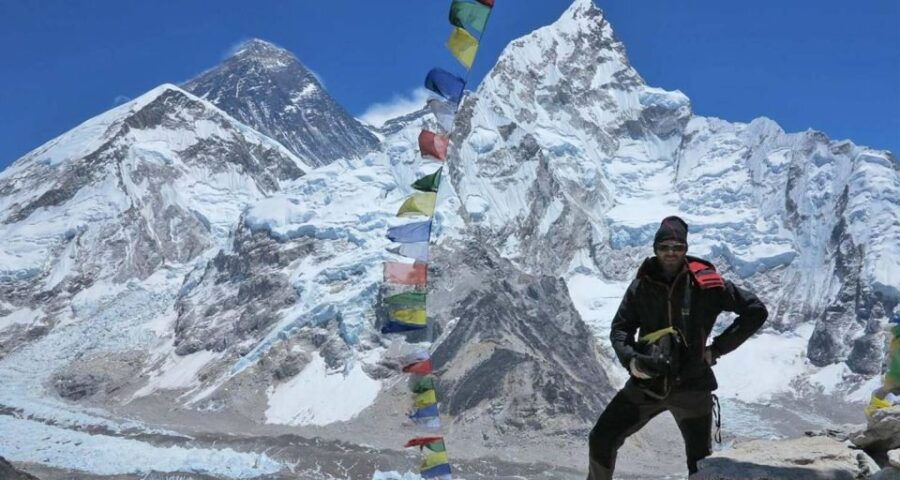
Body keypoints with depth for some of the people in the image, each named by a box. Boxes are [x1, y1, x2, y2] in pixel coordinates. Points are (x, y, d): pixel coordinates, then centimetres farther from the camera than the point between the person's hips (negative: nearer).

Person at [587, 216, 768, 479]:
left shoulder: (707, 284, -8)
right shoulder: (642, 285, -1)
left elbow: (756, 311, -2)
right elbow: (620, 328, 6)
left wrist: (718, 348, -5)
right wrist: (630, 359, -14)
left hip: (691, 386, -2)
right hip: (647, 382, 2)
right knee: (601, 439, 2)